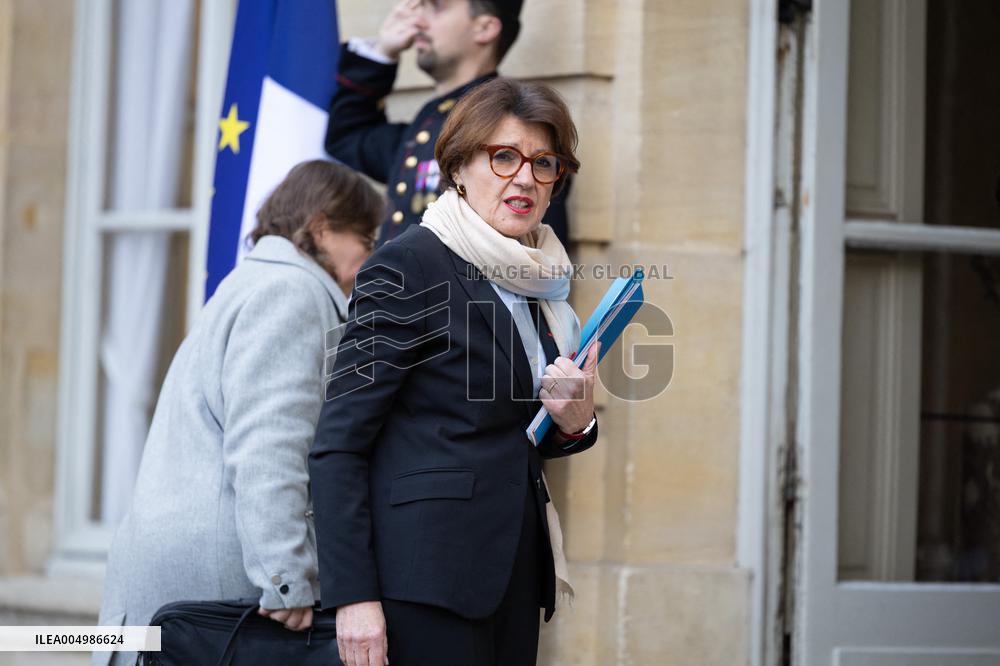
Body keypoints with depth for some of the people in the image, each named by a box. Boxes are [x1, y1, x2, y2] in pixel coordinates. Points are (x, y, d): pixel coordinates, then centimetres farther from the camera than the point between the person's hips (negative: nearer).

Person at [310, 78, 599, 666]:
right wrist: (353, 595, -18)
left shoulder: (536, 284, 14)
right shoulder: (408, 269, -8)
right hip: (427, 571, -7)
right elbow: (338, 444, -12)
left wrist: (573, 422, 3)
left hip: (513, 573, 8)